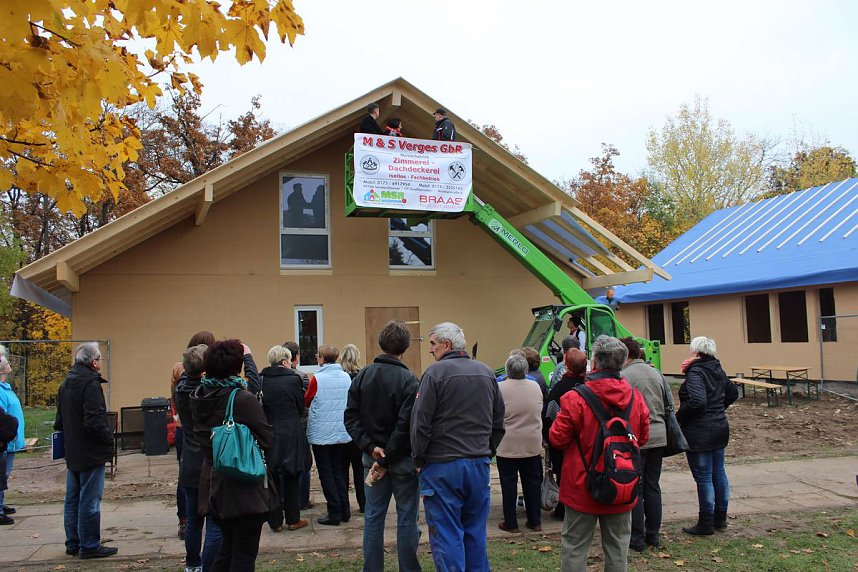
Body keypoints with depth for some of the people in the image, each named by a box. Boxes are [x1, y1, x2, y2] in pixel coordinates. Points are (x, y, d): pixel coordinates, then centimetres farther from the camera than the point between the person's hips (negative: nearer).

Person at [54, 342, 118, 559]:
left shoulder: (66, 384, 11)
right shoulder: (90, 384, -19)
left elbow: (59, 421, 18)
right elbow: (94, 420, -24)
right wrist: (109, 438, -11)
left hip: (72, 453, 9)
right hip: (91, 453, -9)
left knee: (72, 499, 15)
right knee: (90, 501, -2)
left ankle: (73, 543, 24)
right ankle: (90, 546, 5)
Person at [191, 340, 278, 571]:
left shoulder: (198, 398, -1)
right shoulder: (244, 399, -21)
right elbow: (267, 440, -16)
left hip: (214, 484, 7)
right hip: (245, 487, -7)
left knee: (228, 547, 21)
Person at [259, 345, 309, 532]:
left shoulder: (260, 380, -3)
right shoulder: (293, 379, -11)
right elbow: (301, 407, -2)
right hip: (291, 435, -3)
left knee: (272, 479, 11)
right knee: (291, 478, 10)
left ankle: (275, 521, 17)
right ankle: (293, 519, 18)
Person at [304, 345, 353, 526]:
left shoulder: (317, 378, -14)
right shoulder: (346, 377, -1)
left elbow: (306, 401, -2)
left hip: (321, 433, -5)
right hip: (341, 432, 5)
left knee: (326, 473, 4)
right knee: (338, 470, 17)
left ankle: (334, 513, 5)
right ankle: (344, 510, 18)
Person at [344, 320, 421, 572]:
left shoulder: (362, 376, 1)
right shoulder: (408, 380, -15)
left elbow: (351, 417, -1)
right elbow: (406, 426, -20)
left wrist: (370, 447, -6)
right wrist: (386, 459, -14)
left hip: (372, 457, 5)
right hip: (403, 459, -5)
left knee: (373, 516, 13)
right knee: (406, 518, 7)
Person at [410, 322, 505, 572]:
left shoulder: (436, 372, -11)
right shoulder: (486, 373, 9)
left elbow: (420, 422, -11)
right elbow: (498, 422, 14)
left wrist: (419, 459, 1)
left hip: (442, 466, -6)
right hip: (480, 465, 6)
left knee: (447, 535, 2)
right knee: (476, 532, 17)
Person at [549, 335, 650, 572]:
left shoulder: (575, 399, -20)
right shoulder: (635, 398, -5)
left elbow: (557, 439, -13)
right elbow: (643, 438, 7)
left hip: (582, 489, -4)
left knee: (575, 546, 8)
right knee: (617, 547, 17)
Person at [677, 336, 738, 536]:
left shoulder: (695, 373, -19)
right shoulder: (718, 370, 9)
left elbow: (697, 401, -31)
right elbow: (733, 393, 22)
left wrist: (678, 417, -17)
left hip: (699, 433, -9)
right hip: (720, 428, 9)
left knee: (703, 477, -1)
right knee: (718, 472, 16)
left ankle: (706, 524, 7)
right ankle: (720, 519, 28)